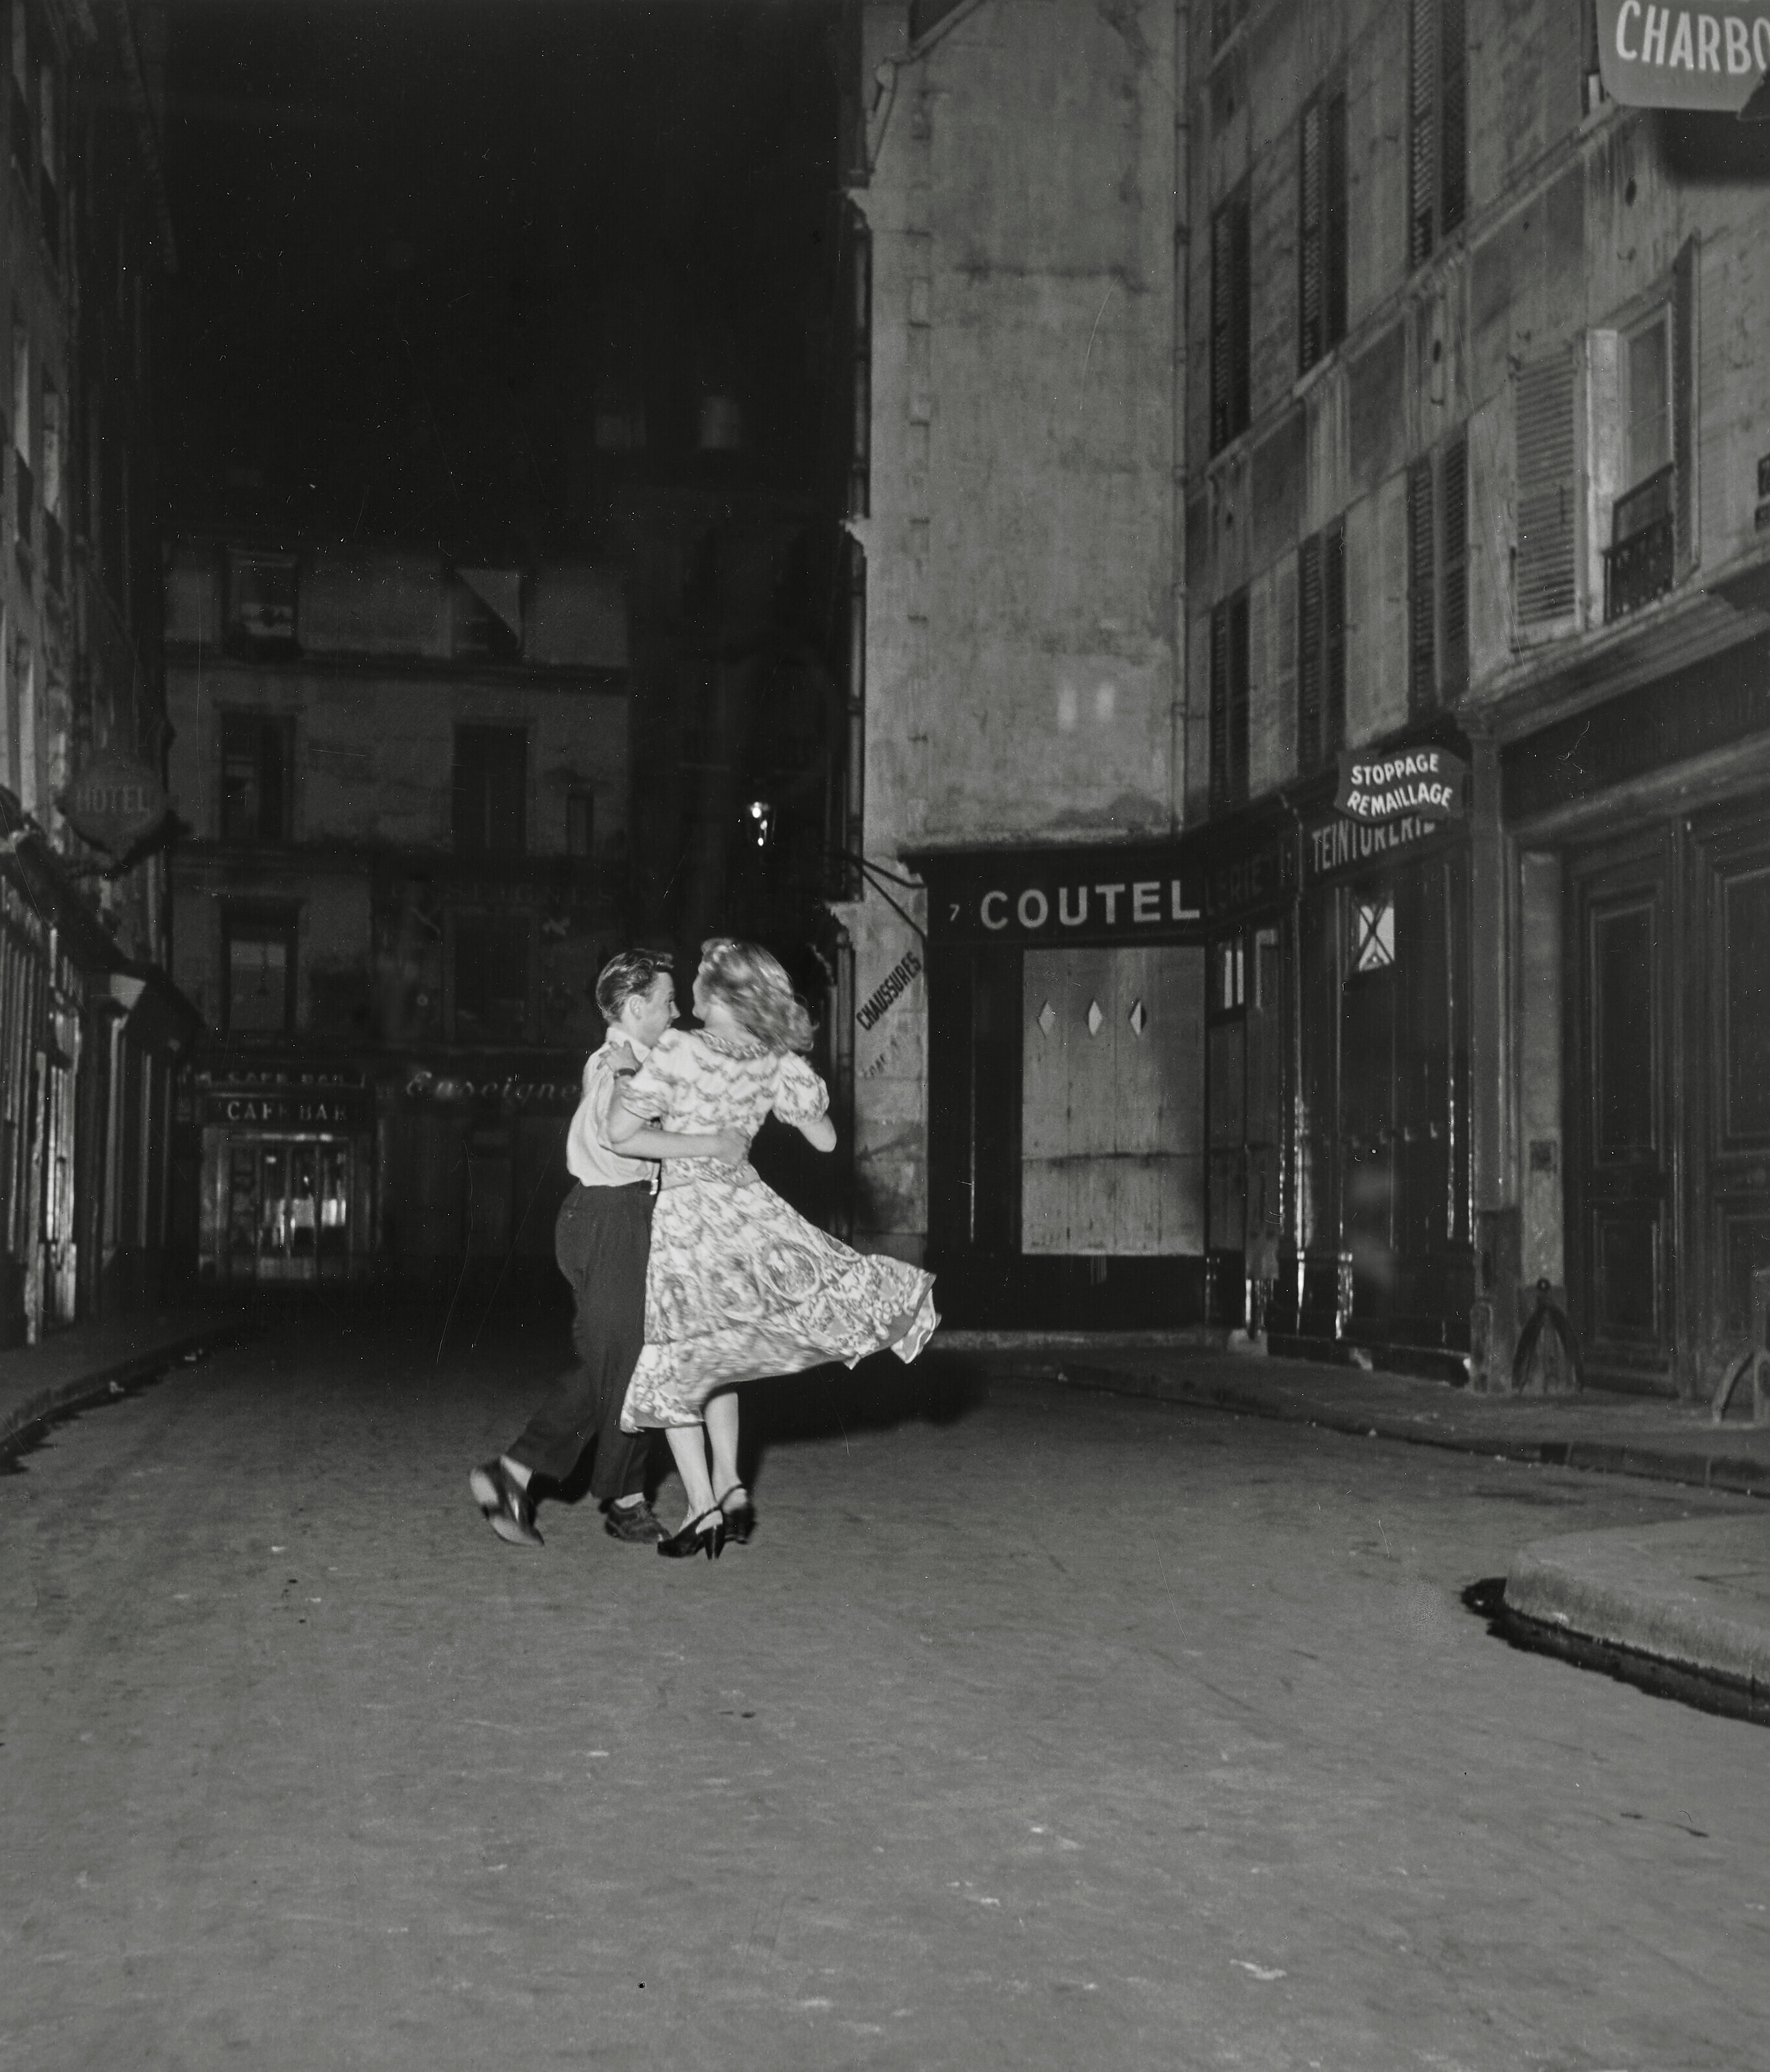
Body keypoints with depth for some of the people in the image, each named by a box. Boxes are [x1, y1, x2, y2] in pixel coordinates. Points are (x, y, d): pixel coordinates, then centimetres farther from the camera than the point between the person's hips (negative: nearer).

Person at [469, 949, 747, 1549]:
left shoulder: (623, 1064, 17)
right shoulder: (617, 1066, -15)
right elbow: (622, 1135, -34)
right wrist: (710, 1145, -32)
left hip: (617, 1220, 10)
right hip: (610, 1221, -10)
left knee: (602, 1364, 12)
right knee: (624, 1363, 0)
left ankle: (514, 1474, 10)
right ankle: (625, 1502, 11)